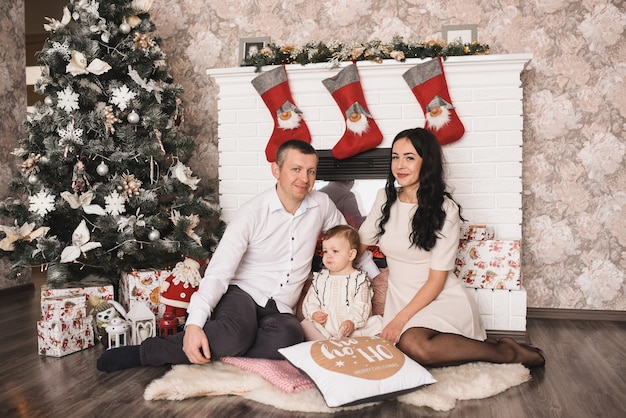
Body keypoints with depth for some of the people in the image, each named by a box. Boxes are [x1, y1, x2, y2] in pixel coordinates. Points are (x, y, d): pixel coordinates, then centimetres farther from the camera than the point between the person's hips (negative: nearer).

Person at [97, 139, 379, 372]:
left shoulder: (322, 205, 1)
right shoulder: (252, 213, -12)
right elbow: (218, 272, -18)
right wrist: (195, 323, -31)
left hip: (280, 309, 3)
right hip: (242, 292, -3)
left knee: (290, 336, -35)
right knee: (236, 335, -39)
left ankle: (208, 353, -20)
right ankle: (145, 352, -18)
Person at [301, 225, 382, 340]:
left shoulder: (359, 278, 4)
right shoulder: (319, 278, 16)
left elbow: (362, 306, -4)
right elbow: (310, 302, 14)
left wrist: (352, 321, -23)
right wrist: (313, 313, -9)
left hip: (353, 327, -2)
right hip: (324, 326, 2)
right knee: (305, 325, -22)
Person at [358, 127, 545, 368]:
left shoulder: (444, 210, -11)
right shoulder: (384, 199, 4)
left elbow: (437, 279, -12)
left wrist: (401, 318, -18)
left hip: (441, 299, -5)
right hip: (400, 298, 6)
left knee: (413, 345, -34)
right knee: (405, 346, -25)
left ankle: (505, 351, -13)